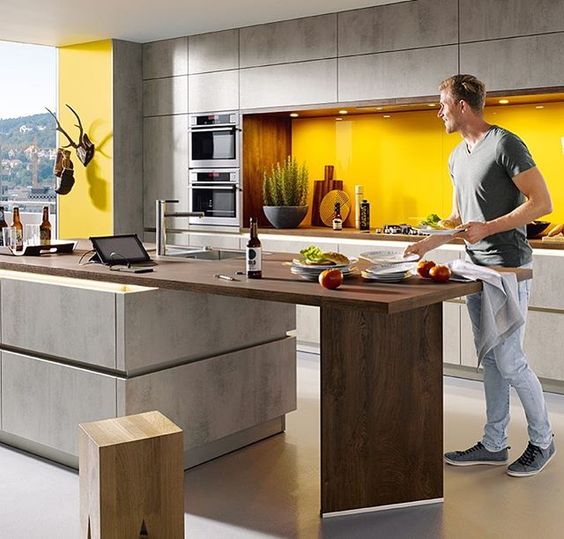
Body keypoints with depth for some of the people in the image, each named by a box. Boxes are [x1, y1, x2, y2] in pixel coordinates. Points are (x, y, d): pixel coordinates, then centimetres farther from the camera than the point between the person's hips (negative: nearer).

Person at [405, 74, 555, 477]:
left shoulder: (505, 144, -11)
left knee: (509, 360, -5)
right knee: (490, 359, 12)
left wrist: (487, 228, -21)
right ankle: (494, 444, 21)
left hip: (508, 267, -8)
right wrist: (427, 244, 10)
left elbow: (542, 203, -16)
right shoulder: (457, 157, 16)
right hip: (477, 268, 8)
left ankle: (542, 441, 15)